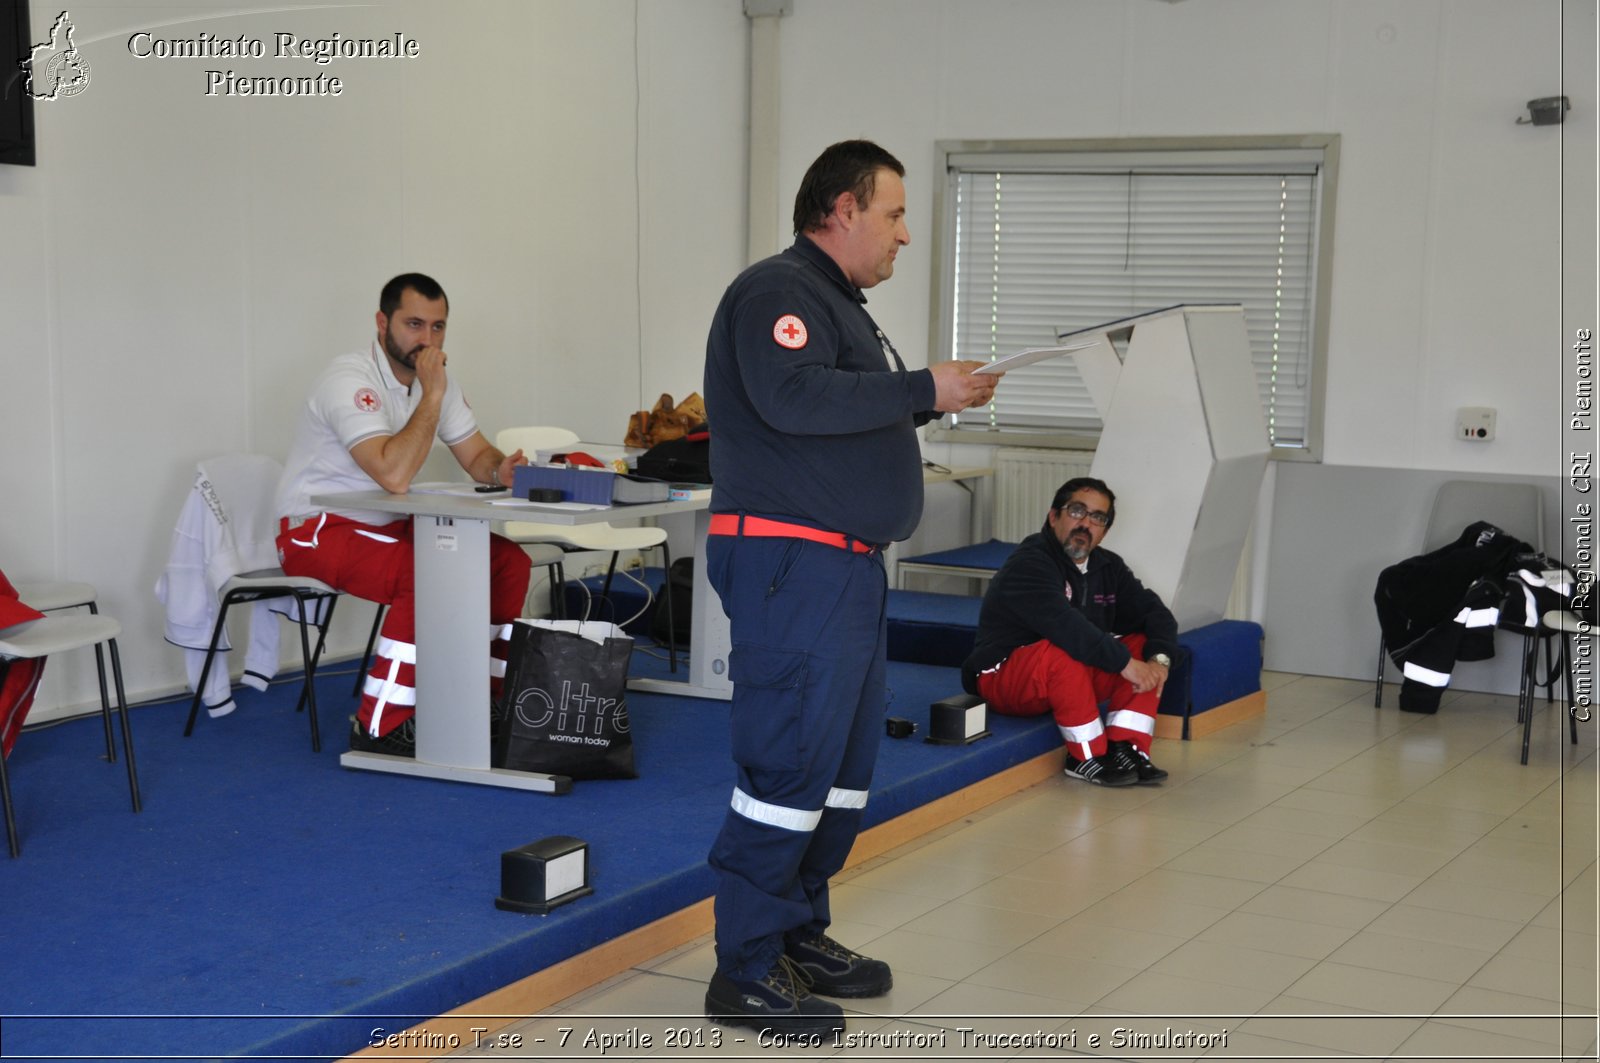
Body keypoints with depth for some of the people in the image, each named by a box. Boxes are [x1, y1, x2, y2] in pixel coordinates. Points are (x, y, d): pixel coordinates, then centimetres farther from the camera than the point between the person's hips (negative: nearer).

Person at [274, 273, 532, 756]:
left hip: (387, 525, 9)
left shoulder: (437, 379, 3)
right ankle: (380, 727, -22)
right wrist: (432, 395, -30)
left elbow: (476, 455, 8)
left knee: (509, 562, -5)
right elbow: (394, 475, -35)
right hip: (317, 530, -8)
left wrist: (500, 469, -16)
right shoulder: (350, 380, -23)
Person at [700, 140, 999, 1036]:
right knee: (792, 757, -10)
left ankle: (800, 934, 26)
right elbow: (794, 397, -26)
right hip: (791, 562, -11)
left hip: (847, 565, 11)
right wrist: (922, 390, -20)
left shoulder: (841, 303, 23)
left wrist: (935, 397, 11)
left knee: (846, 759, 15)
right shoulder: (778, 290, -10)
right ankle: (747, 971, -3)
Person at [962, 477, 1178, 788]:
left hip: (1074, 679, 8)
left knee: (1143, 647, -7)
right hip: (1004, 679, -8)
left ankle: (1125, 749, -16)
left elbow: (1154, 612, 3)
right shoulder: (1028, 564, -18)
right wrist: (1123, 662, -35)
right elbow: (1064, 625, -34)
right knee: (1062, 652, -37)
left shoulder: (1109, 567, 8)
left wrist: (1159, 658, -19)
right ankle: (1087, 758, -24)